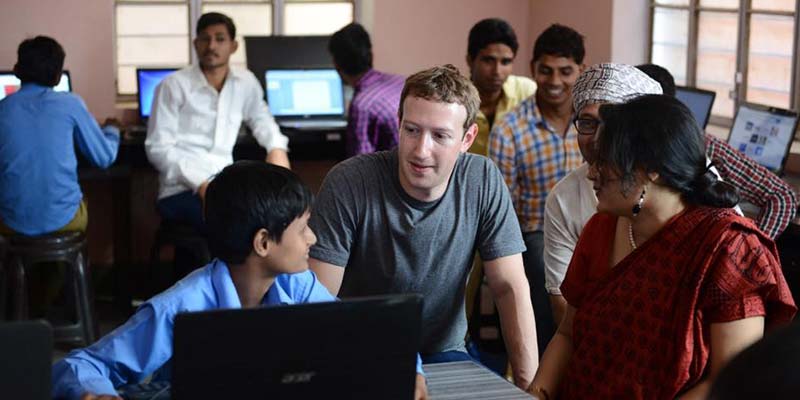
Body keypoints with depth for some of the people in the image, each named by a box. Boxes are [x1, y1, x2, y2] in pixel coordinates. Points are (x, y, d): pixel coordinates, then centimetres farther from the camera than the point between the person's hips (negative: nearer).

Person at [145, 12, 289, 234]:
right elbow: (158, 148, -7)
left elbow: (260, 118, 32)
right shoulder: (173, 86, -2)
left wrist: (277, 147, 10)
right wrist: (200, 182, -20)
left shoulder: (246, 82, 10)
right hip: (181, 190, -5)